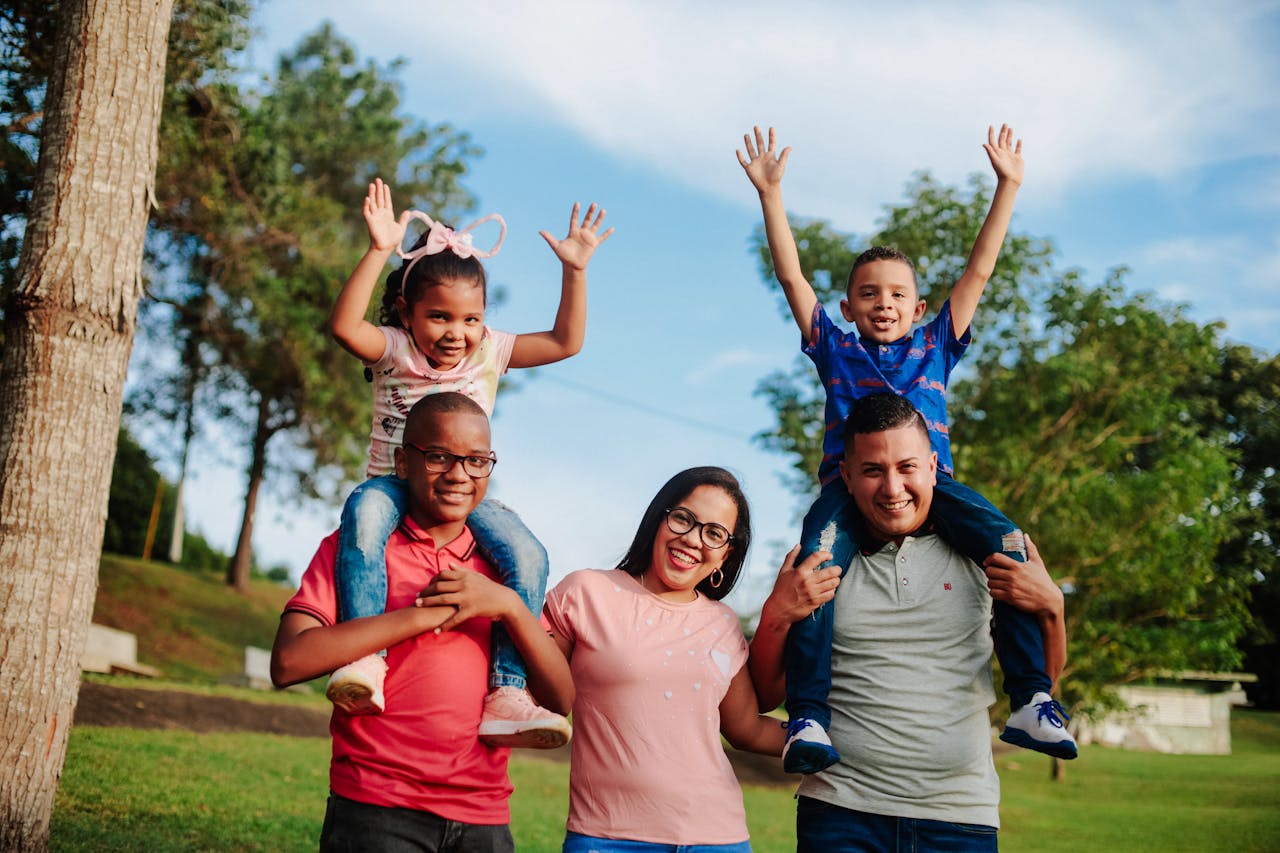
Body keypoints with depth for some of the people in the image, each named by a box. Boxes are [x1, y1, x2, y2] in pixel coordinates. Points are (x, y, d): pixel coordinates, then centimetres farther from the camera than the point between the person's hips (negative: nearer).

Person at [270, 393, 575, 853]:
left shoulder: (500, 566, 11)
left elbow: (560, 699, 3)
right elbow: (288, 662, -15)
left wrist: (510, 605, -12)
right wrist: (425, 614, -16)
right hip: (376, 812, -3)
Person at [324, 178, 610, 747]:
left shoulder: (489, 353, 6)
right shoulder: (393, 350, -1)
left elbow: (566, 342, 3)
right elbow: (344, 326, -22)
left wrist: (575, 272, -7)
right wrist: (379, 252, -30)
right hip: (396, 483, -2)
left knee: (527, 556, -26)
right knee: (364, 511, -39)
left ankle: (506, 690, -27)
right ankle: (363, 656, -44)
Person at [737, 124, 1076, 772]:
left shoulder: (934, 348, 25)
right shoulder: (835, 349, 23)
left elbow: (978, 270, 25)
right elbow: (792, 276, 18)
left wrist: (1008, 186, 24)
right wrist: (769, 193, 15)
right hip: (848, 482, -1)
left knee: (1009, 545, -25)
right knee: (817, 562, -33)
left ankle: (1031, 700, -24)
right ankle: (807, 718, -36)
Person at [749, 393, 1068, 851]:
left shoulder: (980, 551, 3)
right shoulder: (819, 563, 4)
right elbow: (766, 694, 5)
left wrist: (1050, 607, -8)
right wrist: (776, 616, -12)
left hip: (959, 815, 1)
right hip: (841, 812, 0)